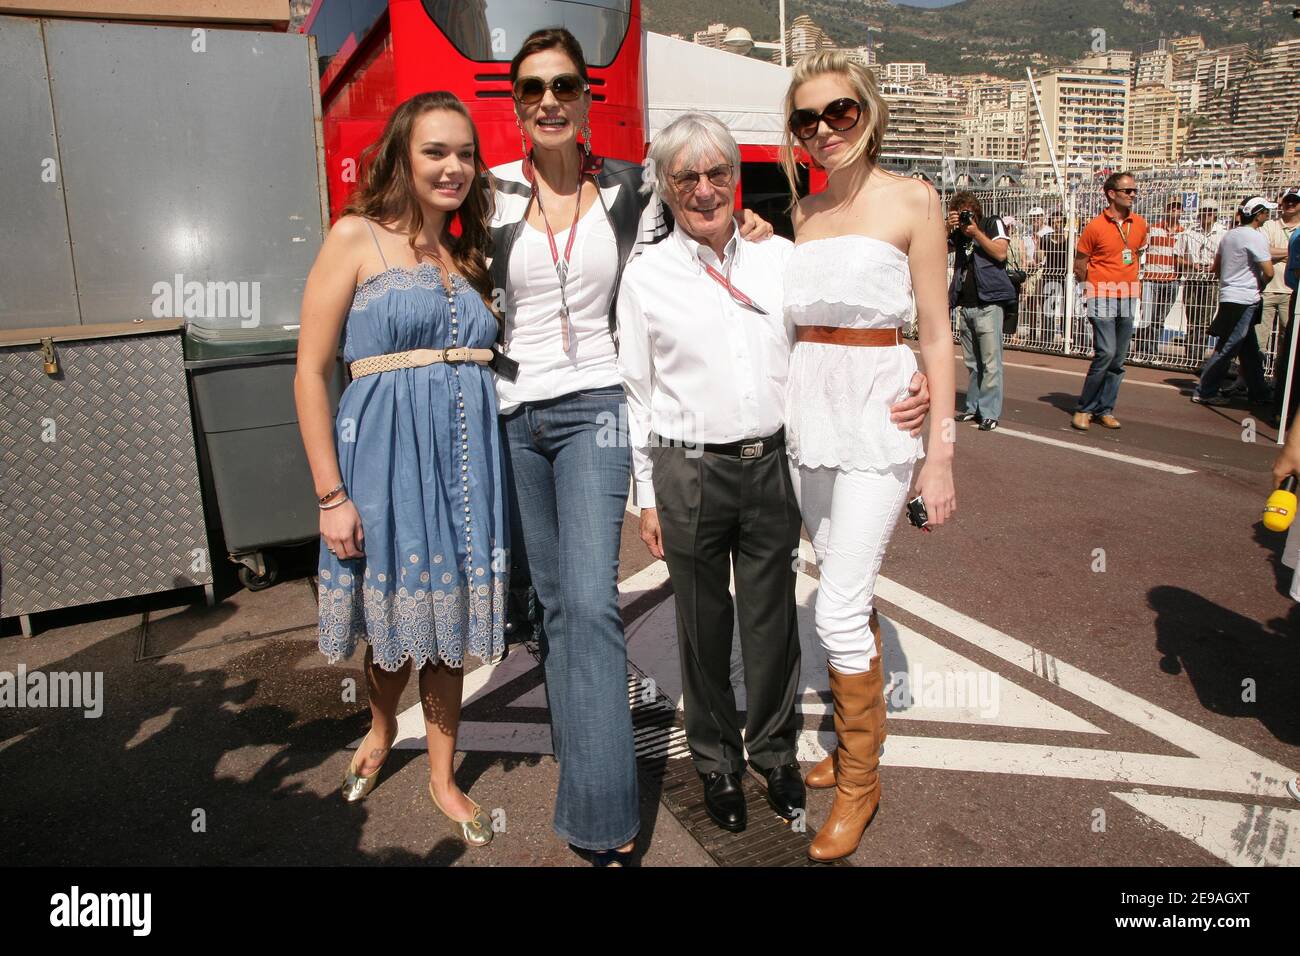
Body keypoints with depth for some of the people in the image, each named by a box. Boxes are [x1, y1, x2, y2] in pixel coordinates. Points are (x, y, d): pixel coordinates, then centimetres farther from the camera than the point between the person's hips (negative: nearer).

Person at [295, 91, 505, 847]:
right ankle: (382, 728, 46)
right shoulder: (358, 237, -4)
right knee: (393, 618, 13)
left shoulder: (469, 252, 12)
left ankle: (443, 776, 32)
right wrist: (332, 494, -11)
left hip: (467, 454, 4)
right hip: (387, 449, -4)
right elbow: (311, 371, -7)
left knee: (448, 618, 13)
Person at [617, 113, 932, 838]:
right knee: (704, 625, 11)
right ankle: (717, 762, 33)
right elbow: (637, 393, 2)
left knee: (772, 619, 12)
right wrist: (647, 497, 2)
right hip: (689, 471, -1)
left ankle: (775, 751, 35)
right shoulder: (647, 276, 0)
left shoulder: (780, 256, 5)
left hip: (773, 462, 2)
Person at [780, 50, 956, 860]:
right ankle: (854, 741, 33)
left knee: (840, 610, -8)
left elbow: (937, 332, -7)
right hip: (809, 407, 6)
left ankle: (861, 779, 13)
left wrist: (941, 452, -10)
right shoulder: (804, 210, 12)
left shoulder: (912, 200, -4)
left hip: (879, 412, -5)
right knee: (849, 591, 15)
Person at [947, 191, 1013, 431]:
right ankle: (973, 407, 18)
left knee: (990, 362, -7)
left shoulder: (993, 224, 4)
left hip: (987, 303, -5)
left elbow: (1000, 253, -9)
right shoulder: (958, 233, 17)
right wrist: (947, 228, -6)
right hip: (965, 305, 6)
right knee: (972, 363, 11)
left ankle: (990, 413, -6)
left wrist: (976, 232, -10)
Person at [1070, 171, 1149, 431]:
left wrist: (1128, 282, 16)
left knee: (1119, 359, 7)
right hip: (1102, 298, -6)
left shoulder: (1140, 224, 9)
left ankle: (1105, 409, 17)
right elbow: (1079, 266, -1)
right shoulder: (1096, 226, -7)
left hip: (1128, 299, 6)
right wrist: (1096, 288, 6)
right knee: (1106, 353, -15)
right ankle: (1084, 409, -2)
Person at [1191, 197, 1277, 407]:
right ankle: (1204, 392, 0)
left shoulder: (1230, 235, 12)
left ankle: (1259, 392, 23)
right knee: (1227, 350, -4)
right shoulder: (1256, 237, -14)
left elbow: (1216, 268, 20)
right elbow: (1269, 272, -16)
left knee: (1250, 350, 15)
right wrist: (1260, 286, 3)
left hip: (1229, 296, 9)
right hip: (1244, 300, -9)